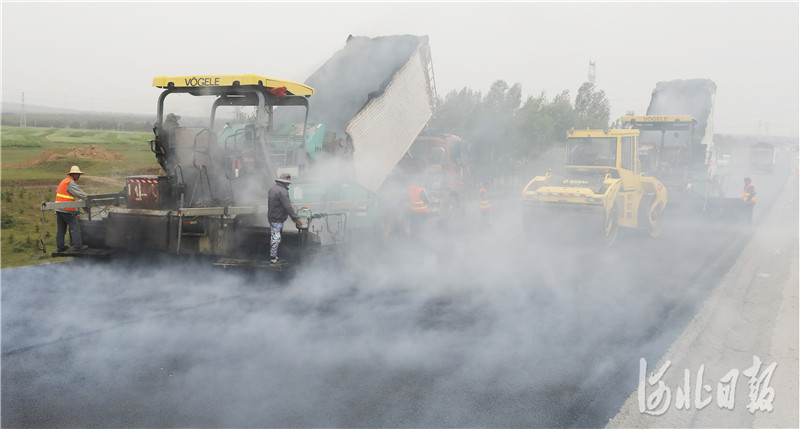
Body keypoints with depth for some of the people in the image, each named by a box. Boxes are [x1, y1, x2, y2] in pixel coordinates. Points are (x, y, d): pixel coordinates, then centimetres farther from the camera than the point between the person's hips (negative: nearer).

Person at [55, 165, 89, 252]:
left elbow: (57, 192, 28)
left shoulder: (63, 181, 17)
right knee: (74, 227, -4)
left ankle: (60, 246, 12)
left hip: (58, 209, 9)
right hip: (66, 210, -9)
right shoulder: (71, 183, -14)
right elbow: (80, 194, -20)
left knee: (61, 229, 10)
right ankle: (77, 246, -5)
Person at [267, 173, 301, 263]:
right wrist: (296, 219, -21)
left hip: (271, 216, 10)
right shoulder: (282, 191, -21)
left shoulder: (272, 189, 10)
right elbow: (288, 207, -24)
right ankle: (272, 258, -1)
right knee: (276, 238, -5)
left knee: (274, 236, 19)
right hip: (277, 219, -10)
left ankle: (274, 255, 28)